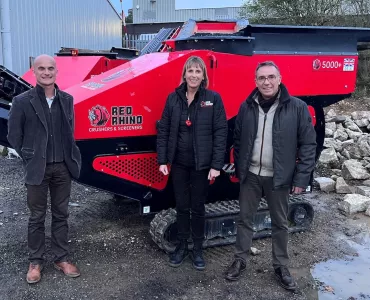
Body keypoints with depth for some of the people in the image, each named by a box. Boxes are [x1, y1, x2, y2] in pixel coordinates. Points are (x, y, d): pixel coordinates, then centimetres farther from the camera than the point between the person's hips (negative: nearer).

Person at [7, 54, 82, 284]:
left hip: (63, 167, 3)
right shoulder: (22, 101, -8)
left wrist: (69, 156, 7)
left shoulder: (67, 99, 4)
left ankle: (61, 258, 26)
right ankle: (36, 262, 23)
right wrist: (30, 158, 0)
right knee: (37, 217, 9)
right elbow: (14, 135, -2)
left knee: (61, 214, 12)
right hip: (37, 169, -3)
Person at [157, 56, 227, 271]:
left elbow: (220, 133, -7)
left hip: (201, 164, -2)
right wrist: (162, 160, 0)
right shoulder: (174, 98, 2)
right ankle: (182, 247, 28)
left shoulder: (213, 99, -5)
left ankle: (198, 249, 26)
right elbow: (163, 130, 4)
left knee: (198, 207, 9)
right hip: (178, 163, 2)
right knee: (182, 207, 13)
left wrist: (217, 165, -12)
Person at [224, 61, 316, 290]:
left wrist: (301, 178, -10)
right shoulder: (247, 107, 1)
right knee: (245, 219, 12)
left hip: (279, 177, -2)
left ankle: (281, 266, 29)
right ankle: (240, 261, 29)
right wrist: (239, 169, 7)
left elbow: (308, 144, -7)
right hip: (251, 175, 2)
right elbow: (238, 140, 9)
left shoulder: (297, 107, -8)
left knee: (280, 223, 12)